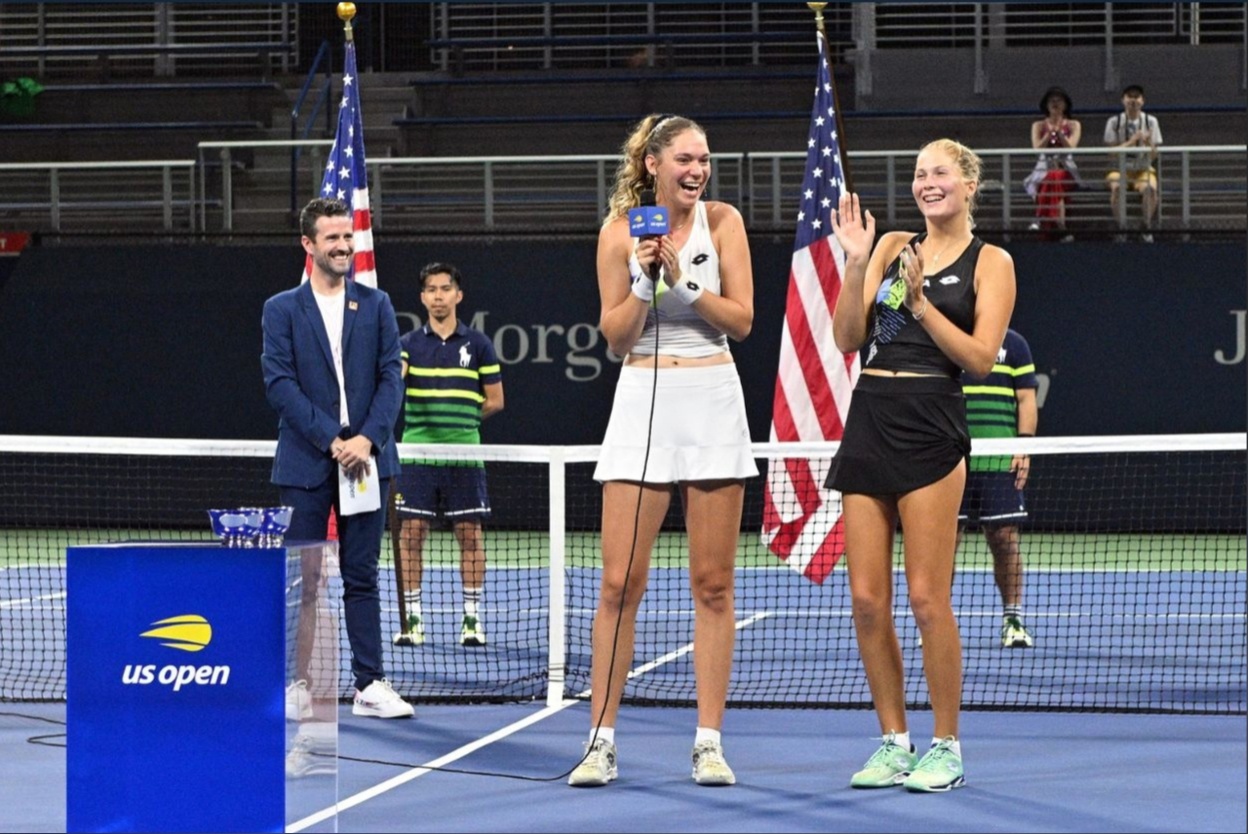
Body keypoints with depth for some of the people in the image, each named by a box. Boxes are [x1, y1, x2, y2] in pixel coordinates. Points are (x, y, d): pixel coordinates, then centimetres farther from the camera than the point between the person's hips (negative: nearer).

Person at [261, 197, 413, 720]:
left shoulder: (376, 305, 10)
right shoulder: (281, 310, 4)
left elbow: (391, 378, 4)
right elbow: (280, 385, -4)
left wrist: (367, 439, -11)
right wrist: (331, 441, -13)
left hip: (365, 457, 2)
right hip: (305, 462, -2)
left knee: (361, 577, 4)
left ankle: (370, 685, 5)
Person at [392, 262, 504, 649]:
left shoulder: (478, 344, 6)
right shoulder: (409, 344, 6)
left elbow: (495, 401, 10)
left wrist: (460, 418, 6)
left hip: (464, 454, 0)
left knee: (470, 533, 2)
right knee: (411, 532, -1)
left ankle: (472, 617, 10)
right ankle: (412, 617, 6)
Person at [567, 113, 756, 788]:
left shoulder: (721, 221, 2)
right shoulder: (619, 229, 2)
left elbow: (741, 320, -1)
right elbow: (615, 337, 2)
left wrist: (683, 281, -14)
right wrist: (645, 280, -14)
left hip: (713, 402, 0)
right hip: (642, 403, 0)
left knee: (712, 582, 2)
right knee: (621, 583, -4)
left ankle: (709, 742, 7)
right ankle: (601, 741, 2)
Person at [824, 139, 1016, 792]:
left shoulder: (990, 262, 3)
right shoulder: (892, 246, 14)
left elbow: (981, 356, -7)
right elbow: (847, 338, 7)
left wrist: (919, 300, -13)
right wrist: (857, 263, -5)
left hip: (931, 429, -5)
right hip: (868, 423, 5)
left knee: (927, 598, -7)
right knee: (866, 600, 3)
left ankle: (946, 749, 3)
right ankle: (893, 744, 14)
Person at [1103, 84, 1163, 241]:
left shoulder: (1150, 121, 2)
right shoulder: (1114, 122, -2)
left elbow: (1153, 156, -2)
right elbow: (1113, 152, -9)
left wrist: (1148, 143, -24)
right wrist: (1131, 142, -21)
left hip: (1143, 169, 1)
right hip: (1121, 169, -1)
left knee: (1150, 188, -33)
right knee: (1117, 187, -35)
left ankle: (1146, 227, -13)